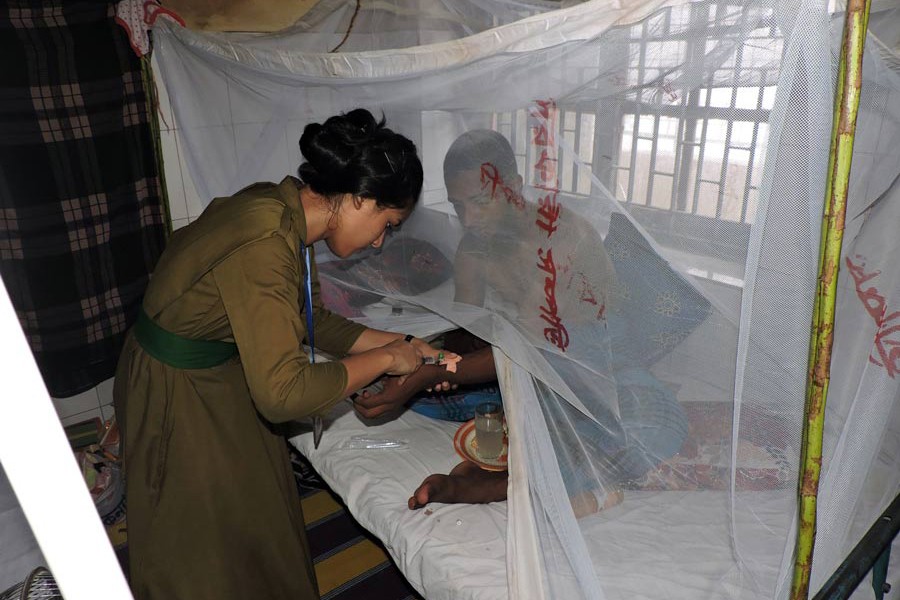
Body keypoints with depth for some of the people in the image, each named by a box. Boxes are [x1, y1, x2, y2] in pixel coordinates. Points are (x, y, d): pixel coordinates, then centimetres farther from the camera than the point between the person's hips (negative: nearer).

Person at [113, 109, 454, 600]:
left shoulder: (286, 212, -6)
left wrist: (398, 344, -2)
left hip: (221, 374, 8)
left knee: (255, 512, 26)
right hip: (176, 395, -8)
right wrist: (383, 359, -25)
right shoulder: (265, 243, -35)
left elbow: (310, 320, 4)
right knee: (208, 545, 16)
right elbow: (282, 393, -37)